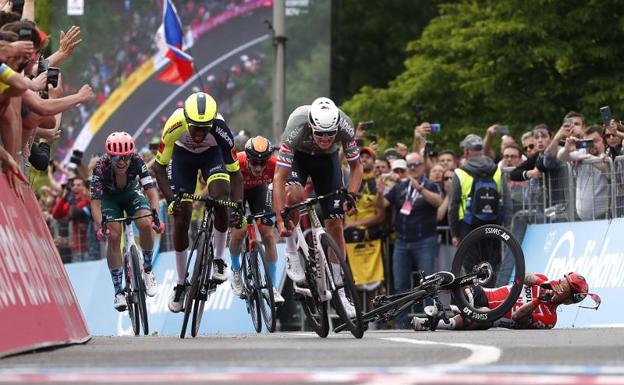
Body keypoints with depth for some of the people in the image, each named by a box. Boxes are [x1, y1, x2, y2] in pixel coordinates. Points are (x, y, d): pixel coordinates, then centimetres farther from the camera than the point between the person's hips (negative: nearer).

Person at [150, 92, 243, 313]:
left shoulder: (220, 129, -37)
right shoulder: (176, 125, -38)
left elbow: (235, 172, -27)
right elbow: (159, 166, -26)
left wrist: (238, 206, -38)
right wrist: (170, 199, -36)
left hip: (212, 154, 0)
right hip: (183, 154, 0)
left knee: (221, 197, -27)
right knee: (180, 217, -5)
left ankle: (218, 261, -7)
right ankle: (181, 283, 10)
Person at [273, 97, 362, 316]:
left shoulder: (345, 127, -34)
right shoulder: (296, 130, -40)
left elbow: (356, 166, -16)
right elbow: (279, 178, -38)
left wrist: (351, 197, -32)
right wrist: (280, 219, -45)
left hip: (327, 159, 2)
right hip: (298, 156, -2)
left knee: (335, 224, -5)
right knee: (294, 194, -35)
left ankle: (338, 290, 5)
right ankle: (291, 254, -13)